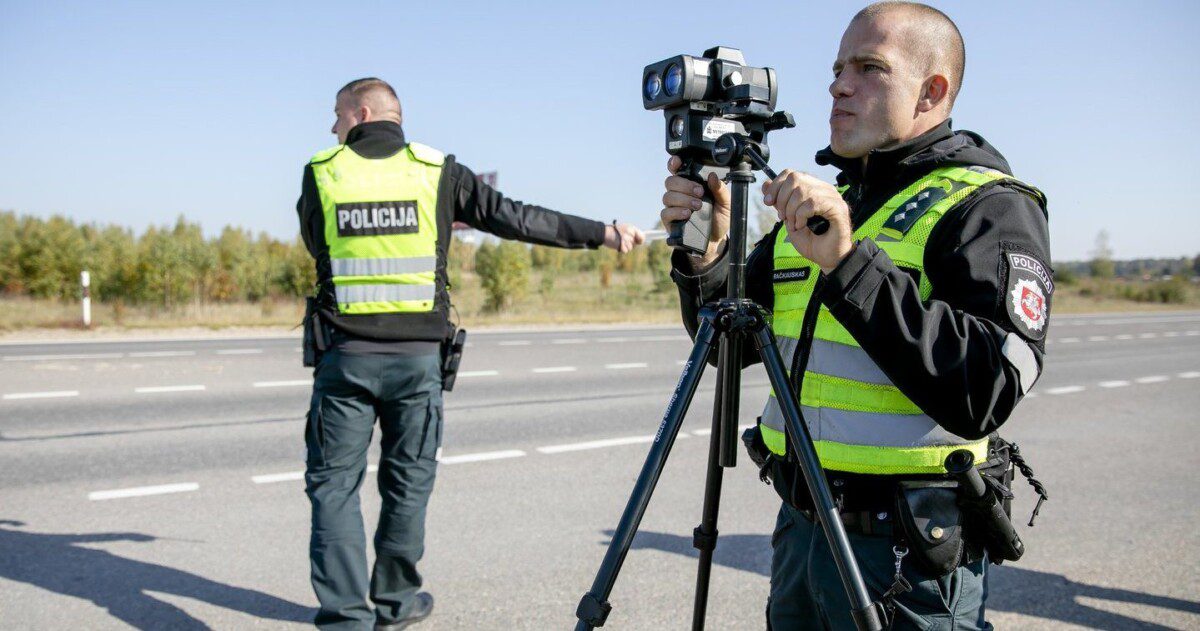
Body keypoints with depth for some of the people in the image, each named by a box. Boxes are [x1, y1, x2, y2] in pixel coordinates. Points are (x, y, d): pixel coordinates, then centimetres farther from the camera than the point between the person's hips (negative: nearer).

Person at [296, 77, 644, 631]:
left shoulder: (320, 174, 3)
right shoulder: (437, 171, 2)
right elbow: (518, 219, 1)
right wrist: (602, 233, 8)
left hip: (344, 354, 0)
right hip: (417, 355, 1)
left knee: (334, 483, 8)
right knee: (407, 482, 14)